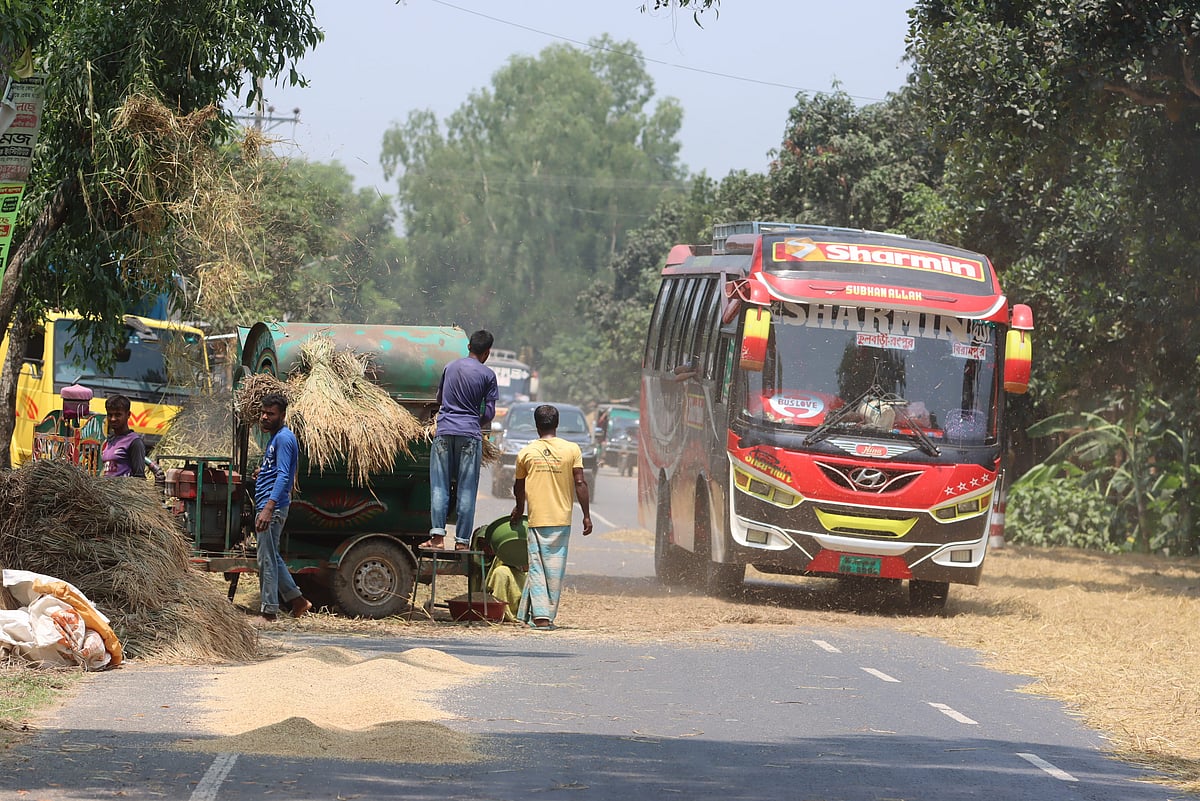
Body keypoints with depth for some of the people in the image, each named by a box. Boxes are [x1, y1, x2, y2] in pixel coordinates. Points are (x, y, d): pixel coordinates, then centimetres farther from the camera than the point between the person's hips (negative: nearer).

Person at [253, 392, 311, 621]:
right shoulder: (274, 438, 19)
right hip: (267, 506, 11)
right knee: (271, 557, 16)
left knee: (266, 559, -7)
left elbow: (283, 476, -23)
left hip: (273, 507, -11)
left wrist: (269, 507, -31)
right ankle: (297, 600, 21)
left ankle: (269, 611, -3)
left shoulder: (284, 438, -13)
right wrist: (261, 474, 15)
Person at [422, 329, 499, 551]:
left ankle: (437, 536, -8)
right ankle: (462, 541, 0)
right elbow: (490, 412, 0)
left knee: (439, 487, 2)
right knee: (466, 490, 2)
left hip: (444, 432, 2)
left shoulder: (450, 367, 10)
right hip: (470, 435, -2)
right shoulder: (487, 375, -1)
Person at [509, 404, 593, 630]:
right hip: (562, 518, 0)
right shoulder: (571, 450, -1)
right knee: (555, 567, 6)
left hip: (536, 518, 0)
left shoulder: (526, 452, 2)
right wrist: (586, 515, 3)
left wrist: (519, 509, 33)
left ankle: (539, 616, -11)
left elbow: (518, 486, 14)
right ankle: (548, 615, 6)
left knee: (537, 567, 1)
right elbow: (580, 483, -4)